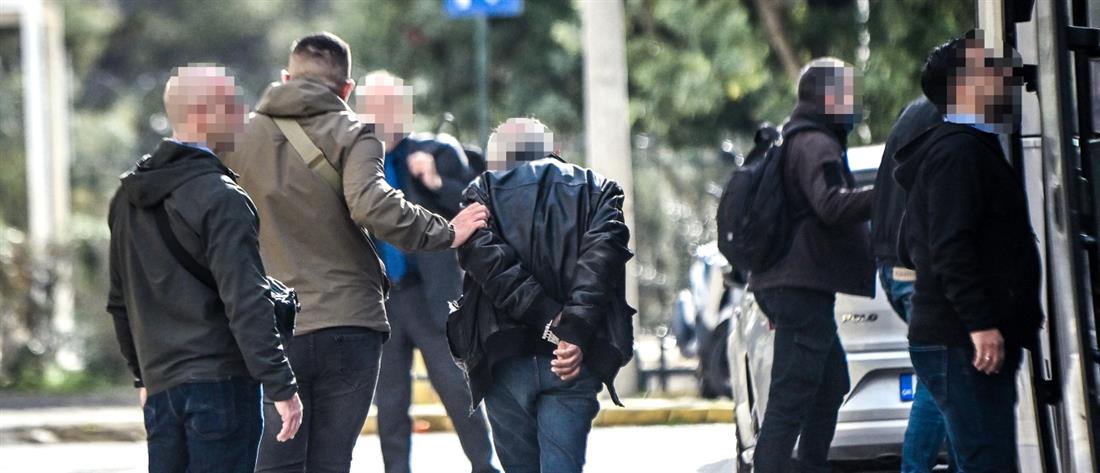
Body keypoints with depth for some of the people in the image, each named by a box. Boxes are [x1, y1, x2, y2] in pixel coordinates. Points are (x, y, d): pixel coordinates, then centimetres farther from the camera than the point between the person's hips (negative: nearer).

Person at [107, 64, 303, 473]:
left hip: (162, 388, 7)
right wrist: (281, 387, -17)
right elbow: (245, 302, -18)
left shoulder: (129, 198, 13)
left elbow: (120, 300, 21)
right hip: (221, 382, -7)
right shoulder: (221, 199, -12)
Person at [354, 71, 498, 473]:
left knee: (457, 390, -3)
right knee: (389, 405, 7)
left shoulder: (436, 154, 2)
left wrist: (437, 183, -16)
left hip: (431, 296, -3)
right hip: (379, 301, 3)